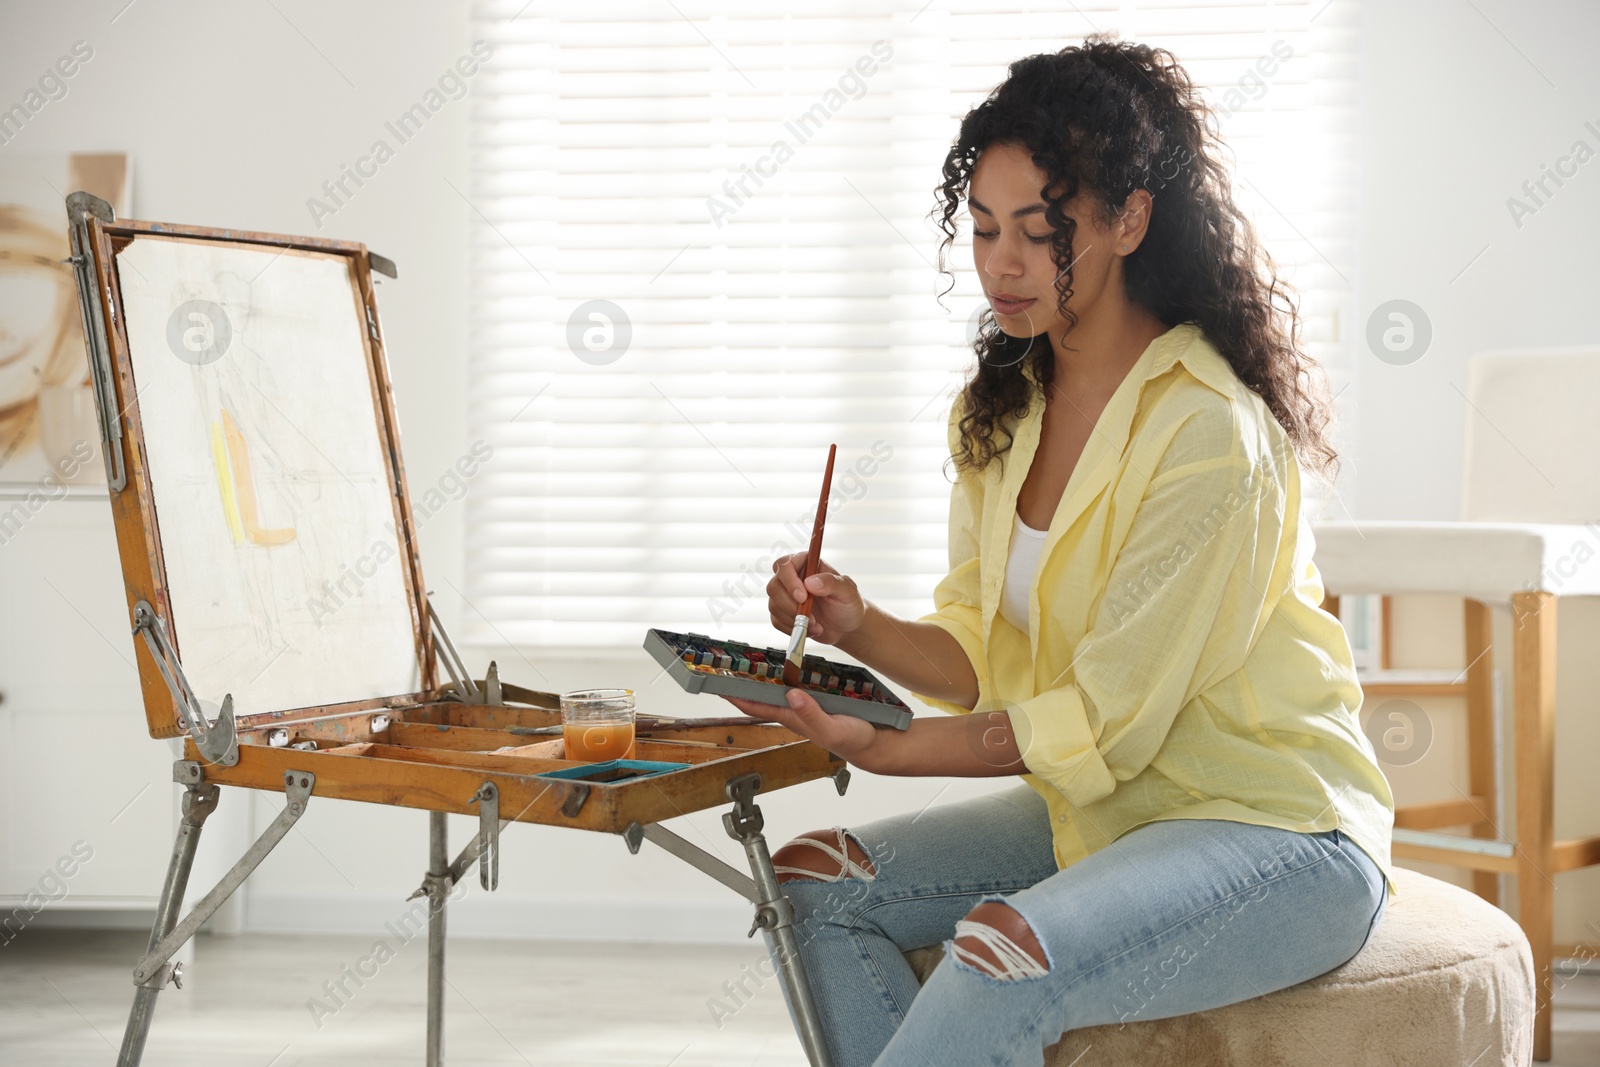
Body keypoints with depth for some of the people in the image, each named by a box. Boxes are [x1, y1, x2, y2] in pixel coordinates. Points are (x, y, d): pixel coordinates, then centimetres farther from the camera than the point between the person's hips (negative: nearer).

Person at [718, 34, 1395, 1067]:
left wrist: (883, 746, -22)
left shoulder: (1208, 435, -21)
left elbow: (1108, 718, -21)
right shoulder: (1004, 408, 5)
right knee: (815, 882, -4)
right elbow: (985, 652, 5)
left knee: (1001, 954, -33)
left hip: (1277, 833, -8)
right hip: (1097, 810, 8)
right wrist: (860, 627, -14)